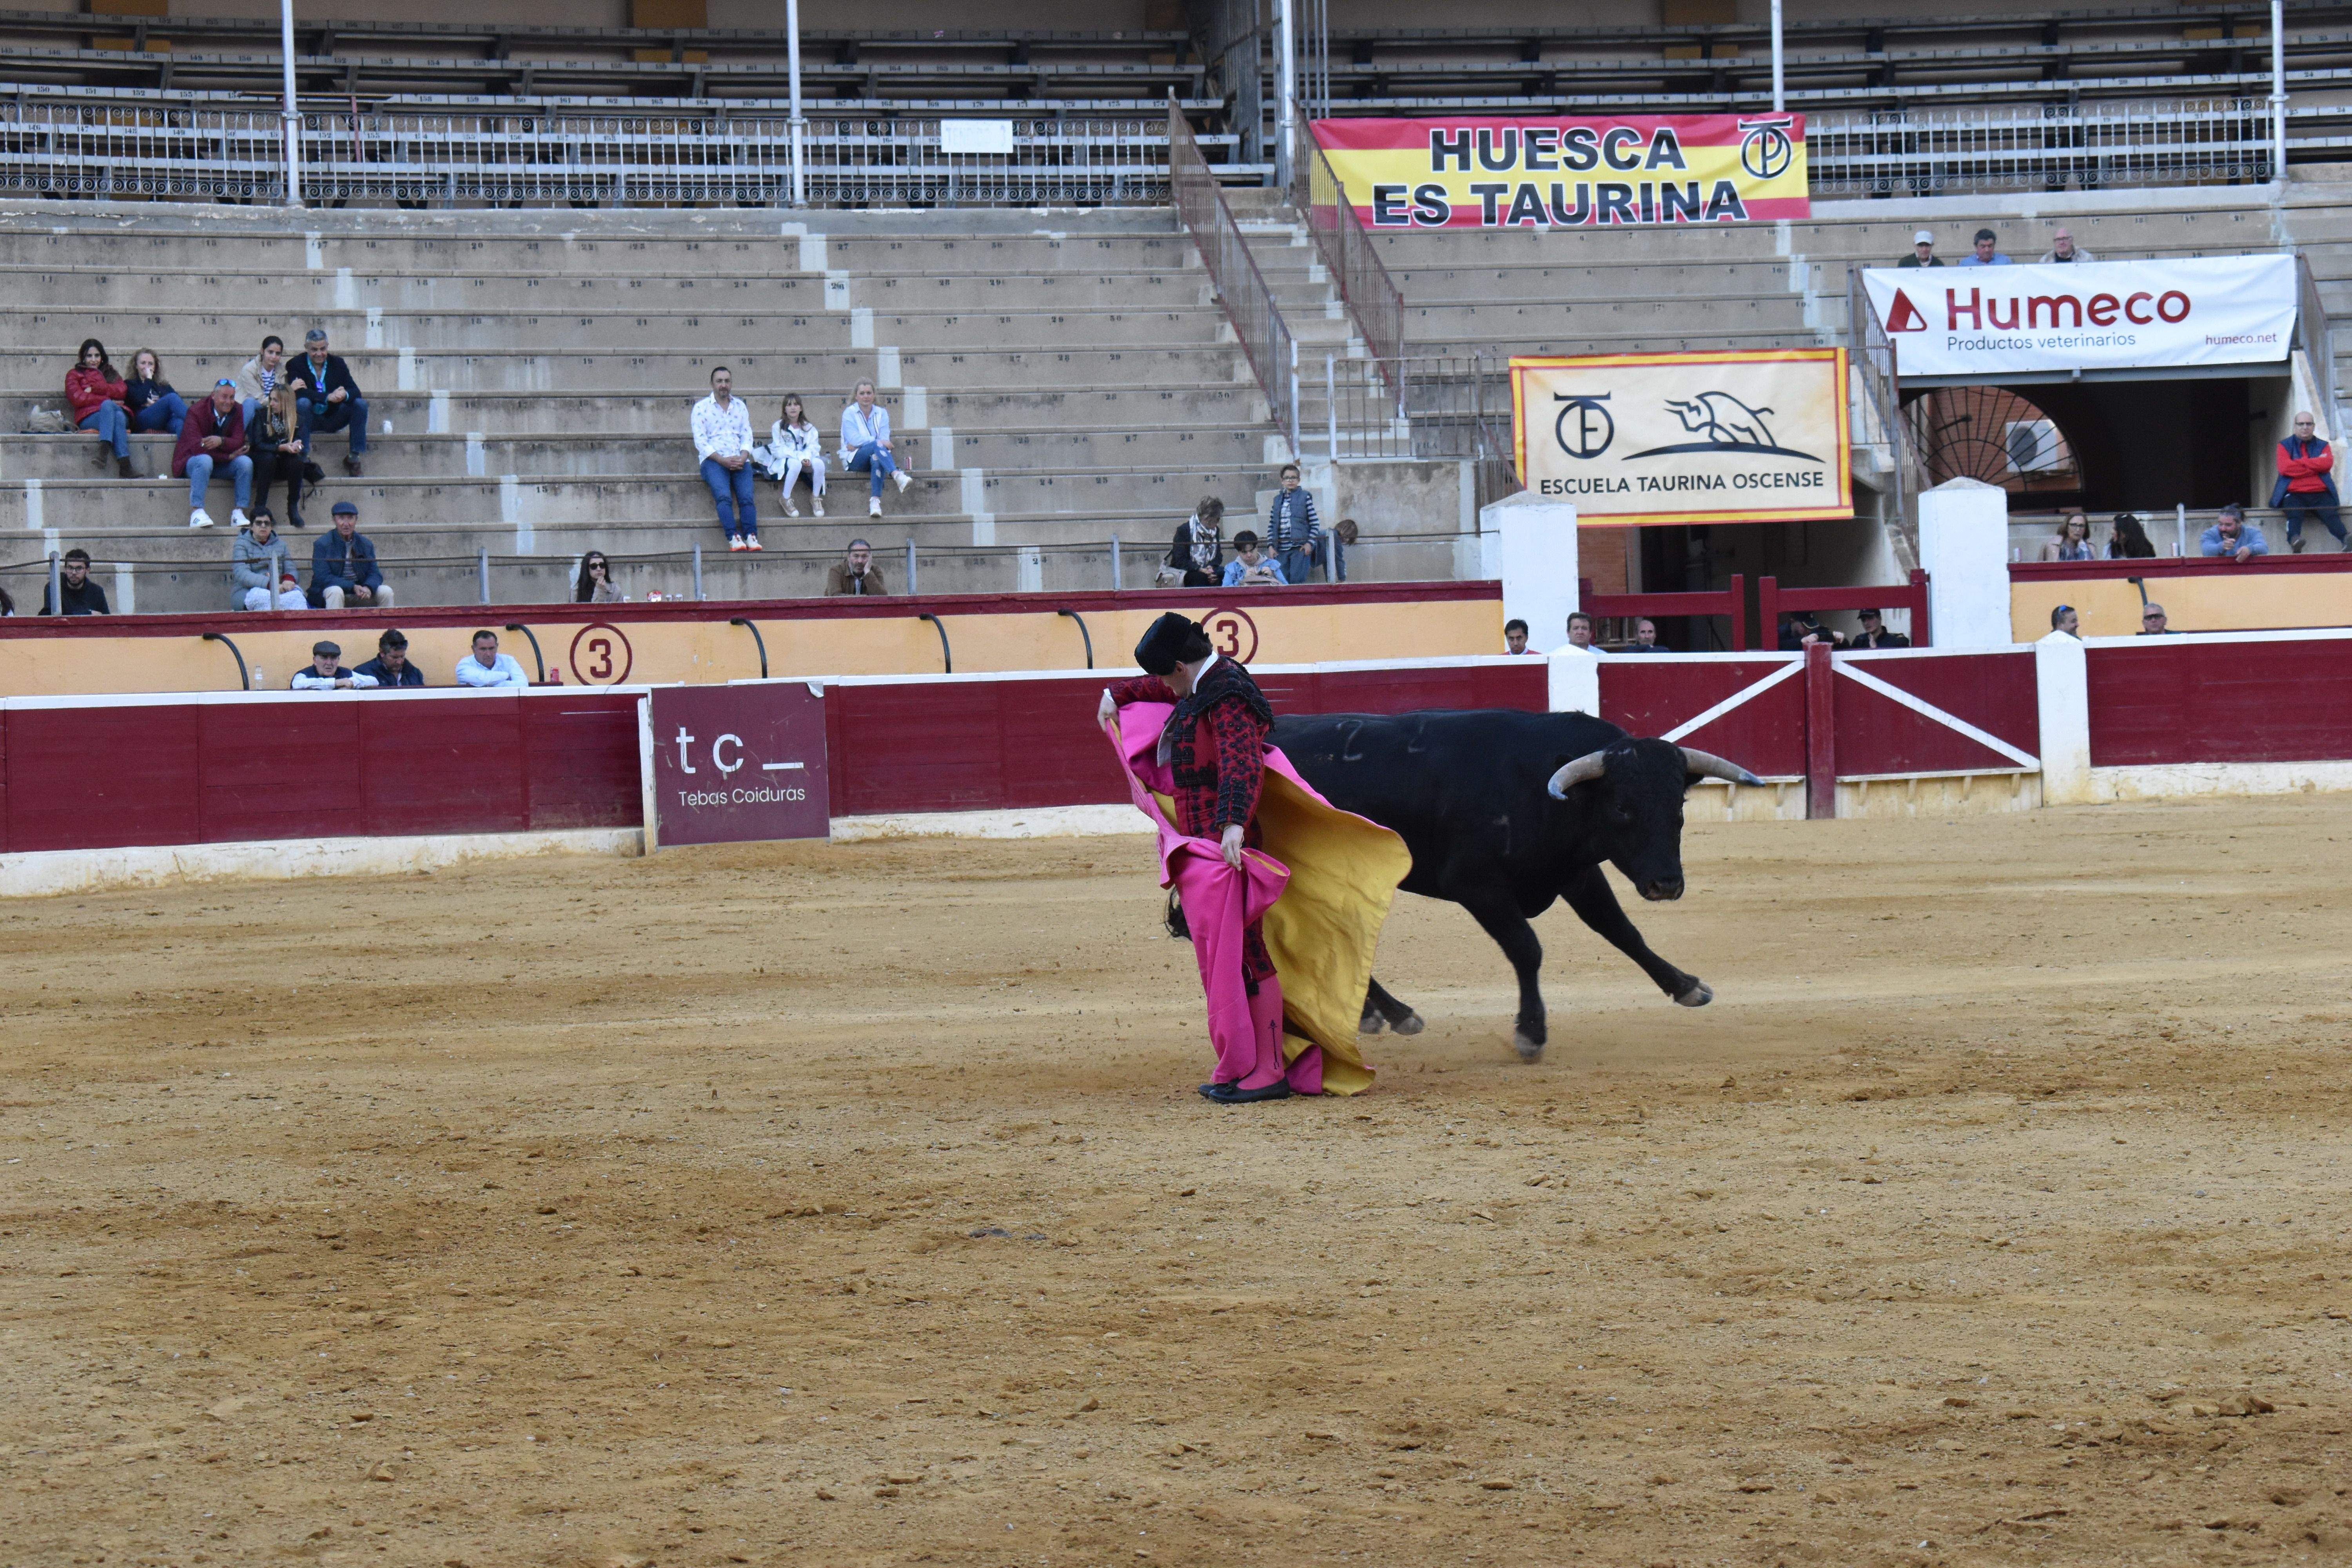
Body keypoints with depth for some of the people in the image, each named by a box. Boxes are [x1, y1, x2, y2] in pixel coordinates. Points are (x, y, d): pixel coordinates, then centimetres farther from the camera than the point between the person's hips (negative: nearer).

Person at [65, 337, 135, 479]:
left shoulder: (111, 374, 32)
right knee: (108, 406, -38)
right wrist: (109, 400, -1)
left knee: (120, 416, -37)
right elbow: (77, 399, 5)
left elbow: (122, 392, 10)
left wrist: (95, 388, 0)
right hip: (89, 418, -3)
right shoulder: (74, 375, 25)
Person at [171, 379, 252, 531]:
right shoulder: (196, 413, -15)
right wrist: (229, 456, -24)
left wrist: (222, 441, -36)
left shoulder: (237, 413, -1)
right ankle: (197, 511, -42)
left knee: (245, 461, -22)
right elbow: (196, 447, -24)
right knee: (205, 460, -38)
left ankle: (239, 512, -24)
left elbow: (239, 443, -13)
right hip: (193, 461, -4)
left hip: (224, 464, 4)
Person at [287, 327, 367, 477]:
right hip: (311, 419, -3)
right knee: (303, 403, -35)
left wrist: (345, 395, -30)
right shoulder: (296, 365, -5)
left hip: (332, 419, 3)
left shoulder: (337, 363, 5)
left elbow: (355, 391, -4)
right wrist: (328, 397, -35)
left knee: (361, 404, -18)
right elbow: (299, 393, -23)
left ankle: (355, 455, -17)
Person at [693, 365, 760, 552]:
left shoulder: (740, 406, 20)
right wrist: (722, 460, -12)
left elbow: (747, 436, 14)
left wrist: (743, 457, -7)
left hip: (740, 460, 3)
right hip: (713, 460, -3)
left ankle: (751, 537, -37)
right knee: (724, 496, -30)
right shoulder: (701, 408, 8)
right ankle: (733, 538, -41)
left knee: (747, 497, -24)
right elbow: (700, 441, 0)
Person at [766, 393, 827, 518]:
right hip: (783, 461, -3)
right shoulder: (778, 427, 4)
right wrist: (799, 457, -20)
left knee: (819, 463, -31)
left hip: (805, 461, 3)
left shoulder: (809, 428, 15)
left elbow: (813, 447, 2)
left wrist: (806, 457, -23)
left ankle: (816, 498, -12)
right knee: (796, 464, -40)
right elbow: (778, 450, -7)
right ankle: (786, 499, -24)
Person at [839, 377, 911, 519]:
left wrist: (858, 444, -11)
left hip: (875, 456, 2)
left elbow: (885, 439, 0)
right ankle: (897, 475, -58)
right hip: (855, 460, -2)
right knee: (877, 446, -34)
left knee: (877, 459, -37)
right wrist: (877, 442, -20)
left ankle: (875, 501, -51)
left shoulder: (881, 414, 14)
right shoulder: (849, 413, 5)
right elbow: (854, 440, -9)